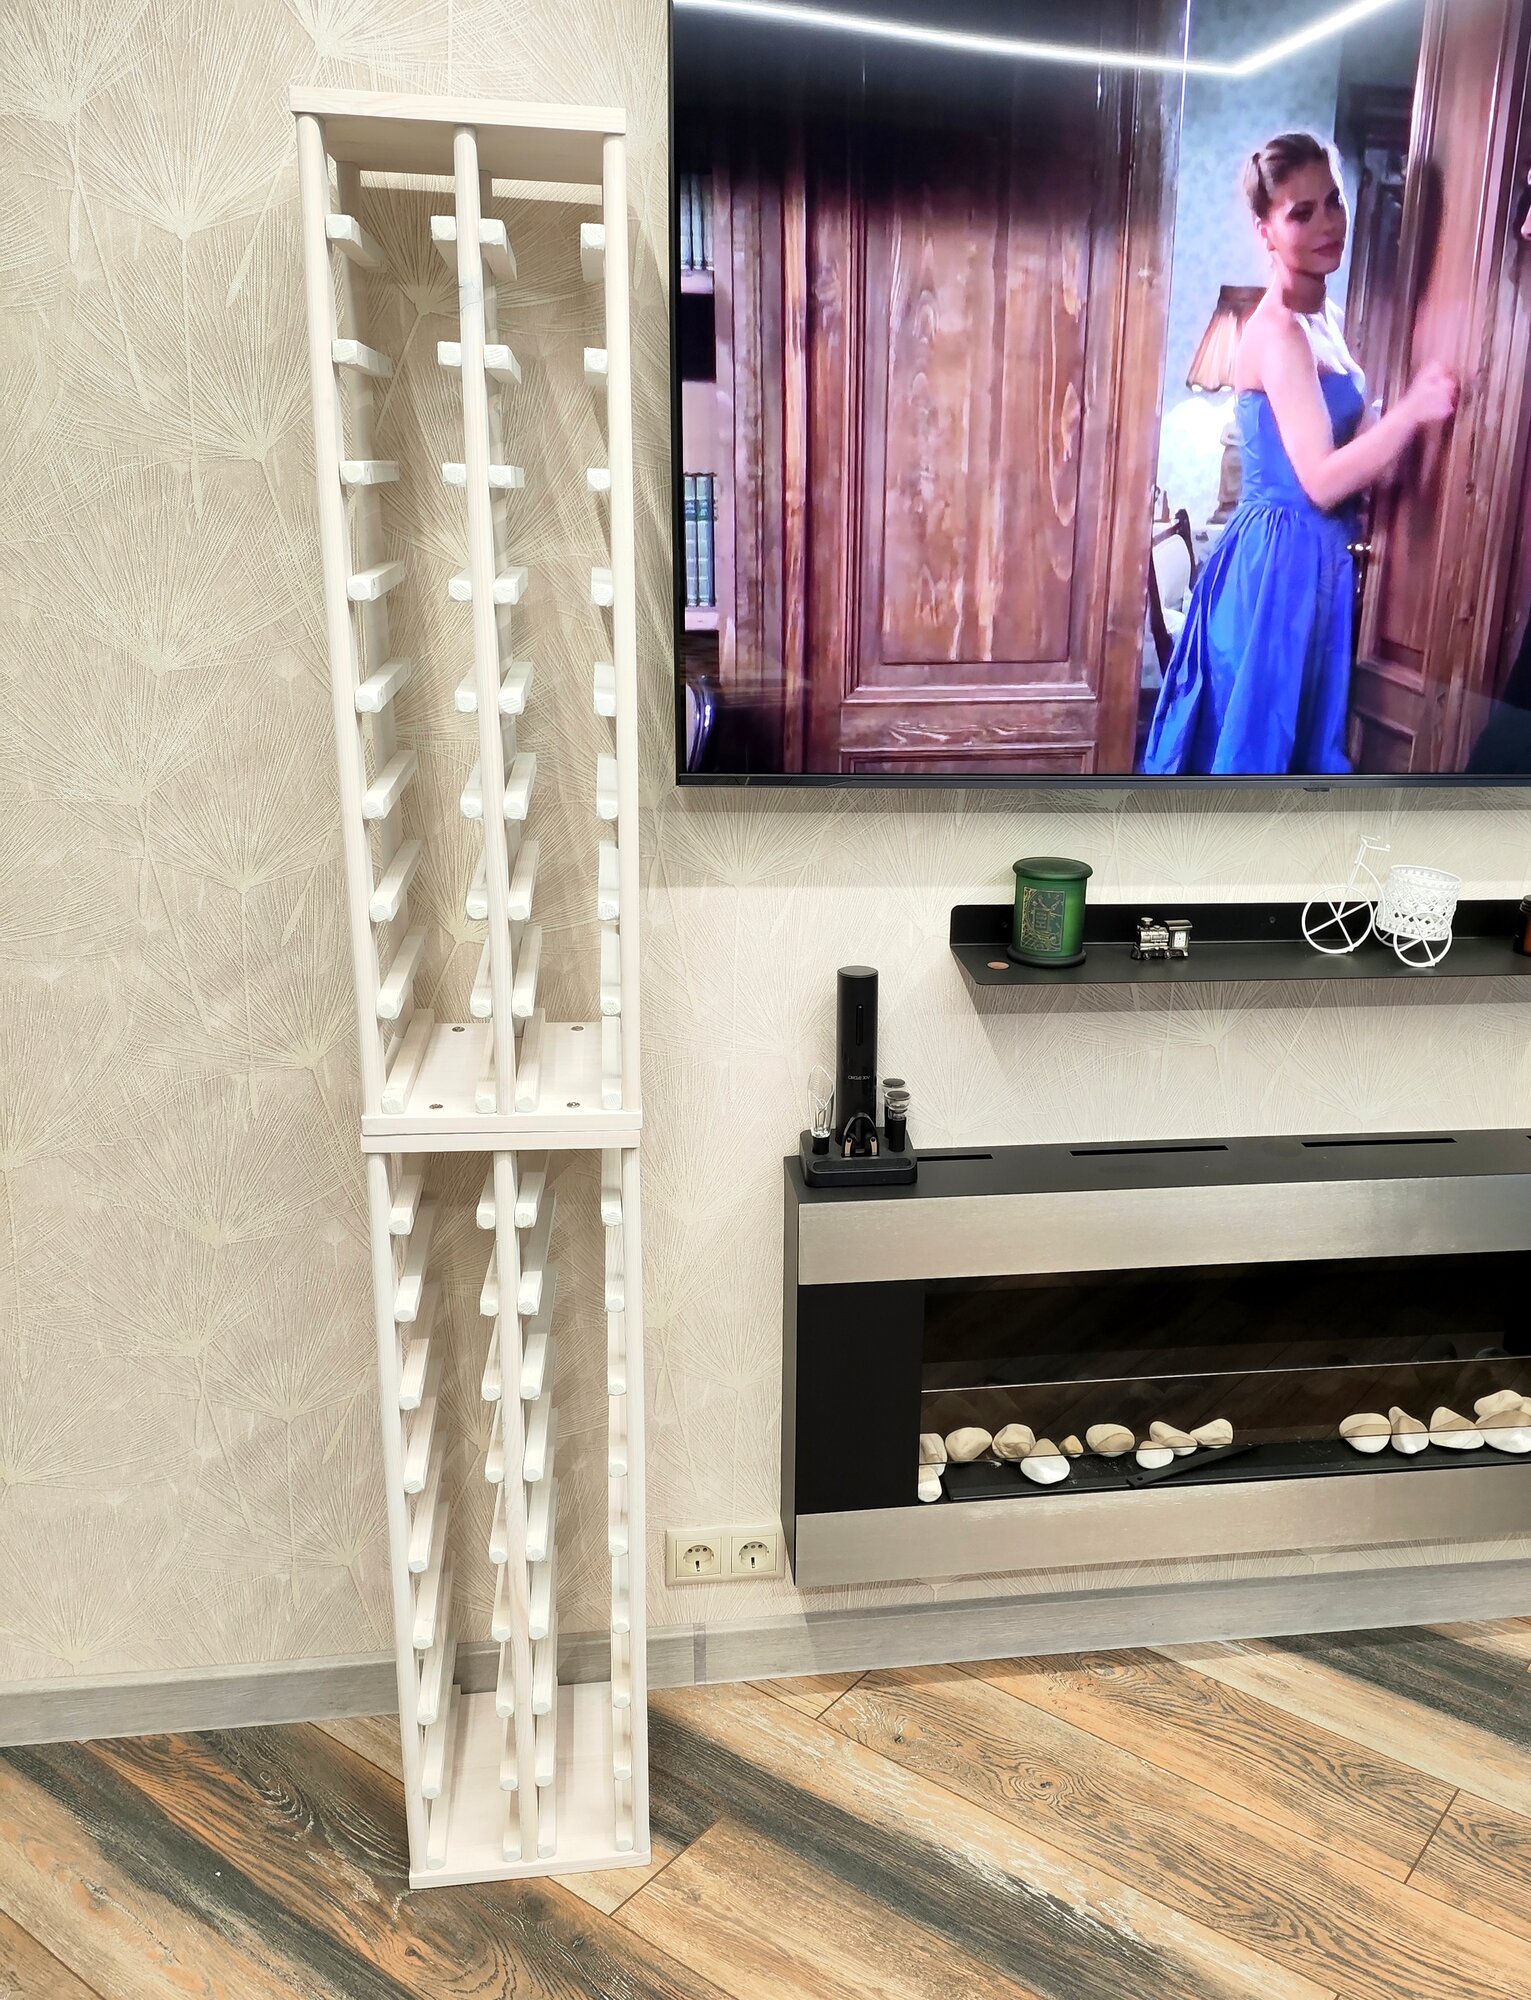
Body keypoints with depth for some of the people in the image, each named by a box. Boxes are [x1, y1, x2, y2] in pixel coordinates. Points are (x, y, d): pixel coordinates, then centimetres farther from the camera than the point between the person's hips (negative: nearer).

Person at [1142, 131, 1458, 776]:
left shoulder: (1325, 319, 13)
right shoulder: (1277, 333, -15)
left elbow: (1360, 456, 15)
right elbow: (1321, 480, -21)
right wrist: (1411, 411, -28)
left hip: (1315, 565, 10)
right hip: (1278, 567, -10)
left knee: (1295, 747, 15)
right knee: (1253, 749, -1)